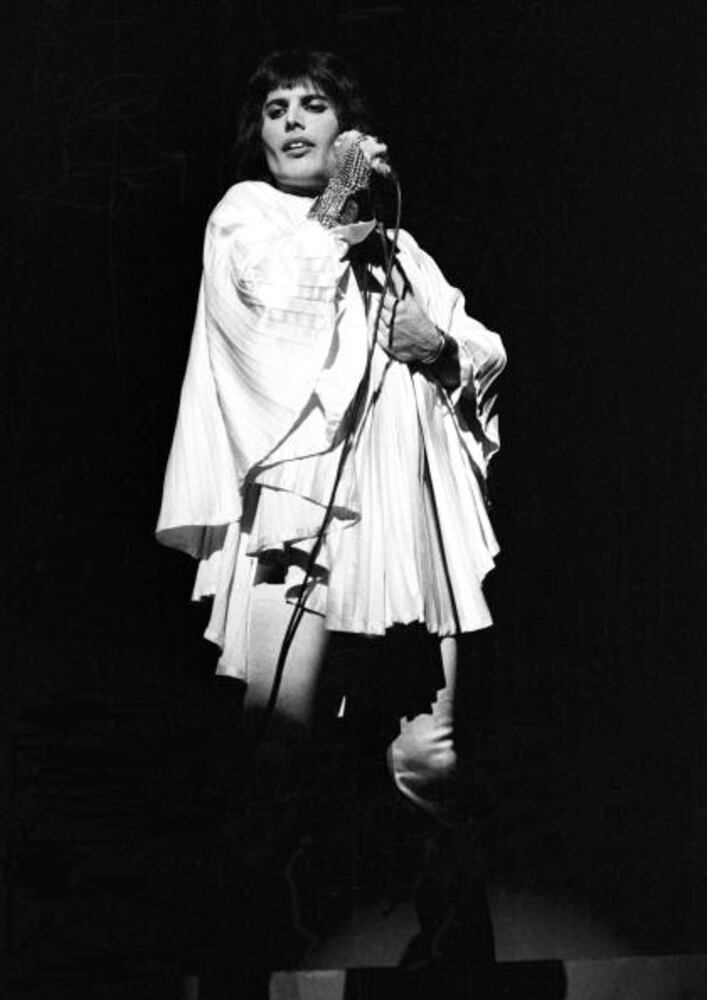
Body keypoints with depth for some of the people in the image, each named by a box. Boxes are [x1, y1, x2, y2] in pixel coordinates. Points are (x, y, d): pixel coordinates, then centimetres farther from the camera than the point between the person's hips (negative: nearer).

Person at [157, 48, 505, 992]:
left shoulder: (395, 244, 29)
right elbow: (268, 295, -5)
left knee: (433, 755, -2)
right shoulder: (244, 211, 16)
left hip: (409, 482, 4)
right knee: (282, 705, -18)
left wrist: (446, 346, 1)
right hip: (300, 475, -4)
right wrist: (333, 208, 4)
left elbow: (484, 349, 22)